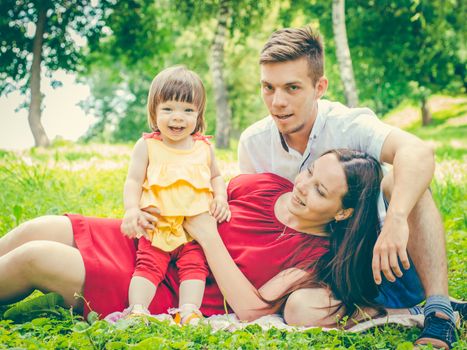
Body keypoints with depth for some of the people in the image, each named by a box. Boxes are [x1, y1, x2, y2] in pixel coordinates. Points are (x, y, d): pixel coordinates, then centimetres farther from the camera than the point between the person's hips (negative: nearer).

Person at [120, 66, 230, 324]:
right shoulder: (147, 146, 2)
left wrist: (221, 198, 2)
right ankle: (137, 311, -18)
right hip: (157, 225, -2)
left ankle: (188, 312, -18)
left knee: (194, 265, -13)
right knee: (148, 266, -13)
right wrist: (132, 209, -19)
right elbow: (133, 181, -1)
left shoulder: (204, 147, 10)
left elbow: (215, 177, 23)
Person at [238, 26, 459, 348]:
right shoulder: (253, 143, -5)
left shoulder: (350, 125, -17)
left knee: (401, 180, -28)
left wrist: (396, 220, -54)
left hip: (384, 265, -2)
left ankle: (440, 313, -29)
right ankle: (410, 313, -11)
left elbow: (418, 152, -37)